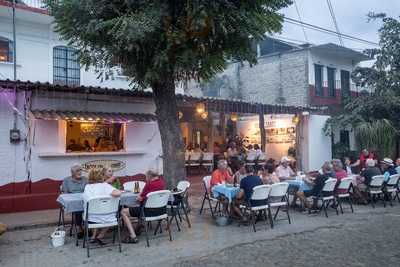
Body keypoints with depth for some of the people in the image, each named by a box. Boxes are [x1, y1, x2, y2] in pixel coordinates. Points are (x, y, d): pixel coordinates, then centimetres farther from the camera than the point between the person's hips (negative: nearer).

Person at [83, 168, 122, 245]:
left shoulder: (87, 187, 1)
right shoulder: (105, 185, -11)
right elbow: (117, 193, -26)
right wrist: (119, 191, -1)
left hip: (91, 219, 4)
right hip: (106, 219, -3)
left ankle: (94, 236, 39)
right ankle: (100, 236, 25)